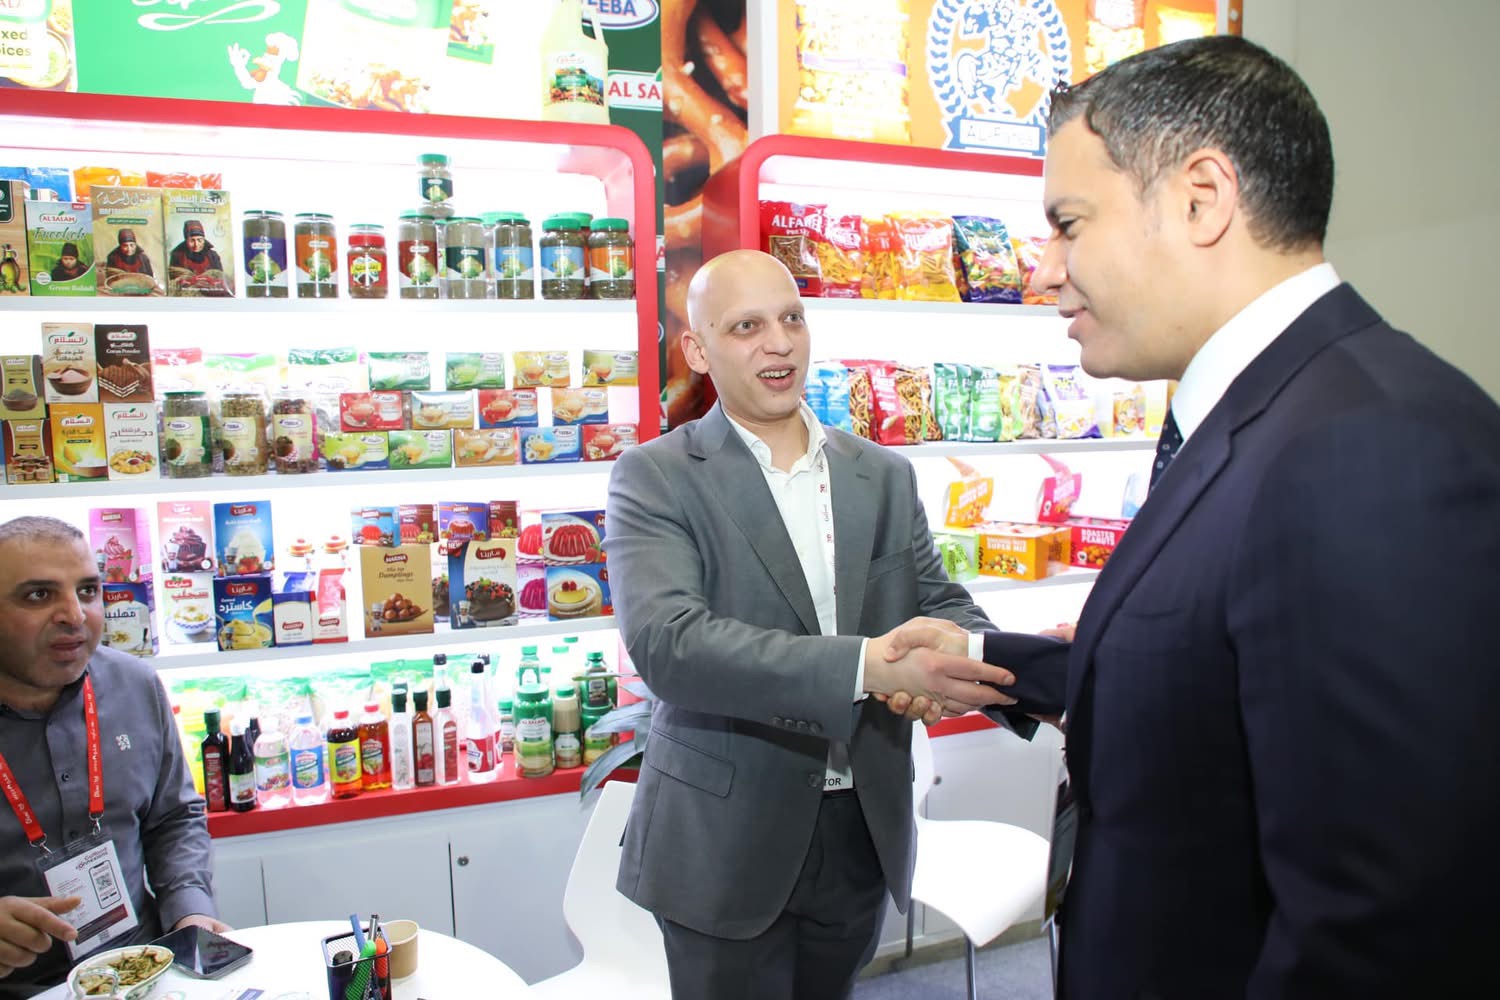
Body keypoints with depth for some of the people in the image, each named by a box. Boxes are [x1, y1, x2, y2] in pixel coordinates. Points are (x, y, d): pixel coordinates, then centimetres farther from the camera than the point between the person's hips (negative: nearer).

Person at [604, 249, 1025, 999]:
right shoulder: (657, 478, -11)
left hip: (864, 830, 5)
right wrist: (867, 663, -35)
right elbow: (665, 641, -25)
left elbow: (939, 602, 2)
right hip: (727, 842, -4)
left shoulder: (885, 475, 4)